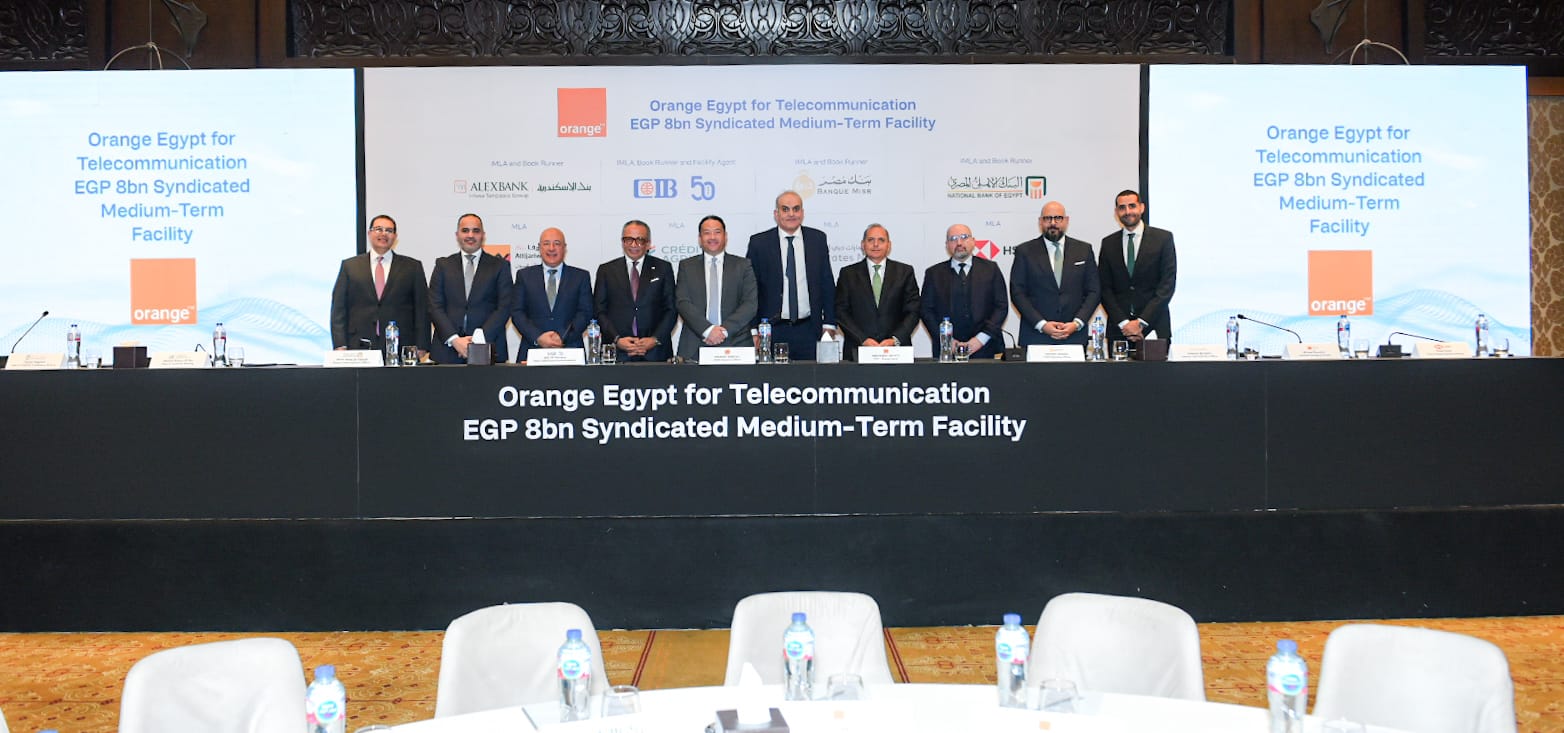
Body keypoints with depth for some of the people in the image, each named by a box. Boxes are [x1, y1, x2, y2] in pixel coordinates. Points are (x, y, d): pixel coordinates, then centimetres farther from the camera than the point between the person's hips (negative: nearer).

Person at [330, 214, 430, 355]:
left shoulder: (413, 267, 10)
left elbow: (422, 310, 7)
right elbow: (339, 308, 8)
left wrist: (421, 348, -2)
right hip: (359, 348, 0)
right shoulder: (349, 266, 12)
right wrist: (340, 346, -3)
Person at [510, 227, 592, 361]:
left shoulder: (581, 276, 10)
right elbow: (516, 312, 5)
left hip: (570, 350, 0)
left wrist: (563, 337, -11)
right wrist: (537, 337, -10)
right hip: (532, 350, 0)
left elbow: (585, 313, 3)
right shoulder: (524, 275, 12)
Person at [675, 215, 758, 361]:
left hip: (735, 344, 0)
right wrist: (708, 329, -13)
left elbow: (750, 304, 1)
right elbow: (683, 303, 1)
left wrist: (725, 330, -12)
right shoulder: (686, 266, 12)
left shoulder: (743, 266, 11)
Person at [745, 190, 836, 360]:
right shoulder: (759, 243, 3)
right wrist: (753, 329, -3)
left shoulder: (818, 239, 8)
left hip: (809, 331, 1)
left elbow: (827, 284, 11)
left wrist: (829, 323, 6)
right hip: (772, 331, -1)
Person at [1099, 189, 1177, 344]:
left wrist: (1142, 322, -10)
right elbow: (1105, 289, 7)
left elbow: (1167, 284, -3)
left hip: (1154, 328, -2)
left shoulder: (1163, 238, 3)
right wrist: (1123, 323, -7)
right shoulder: (1108, 244, 10)